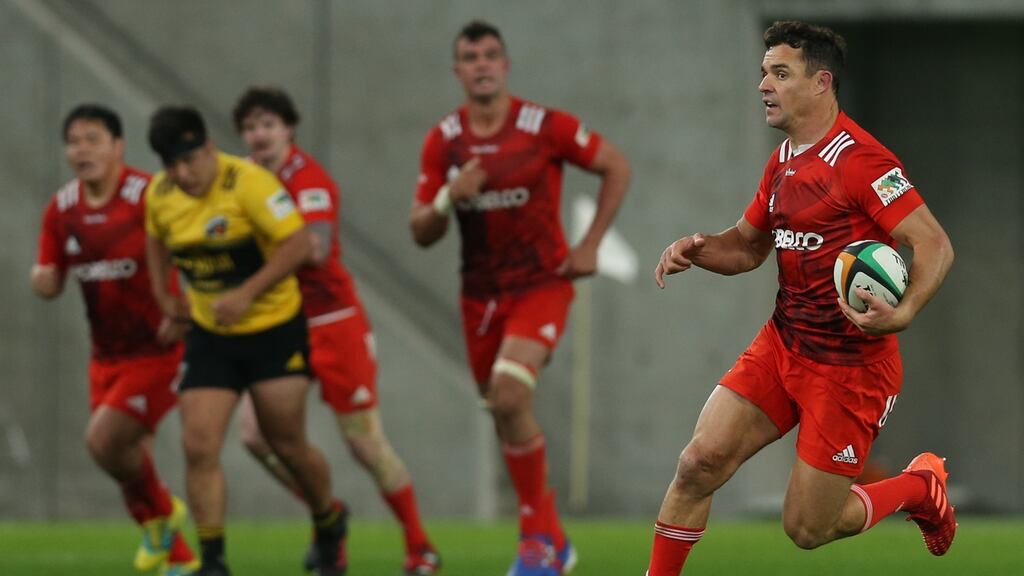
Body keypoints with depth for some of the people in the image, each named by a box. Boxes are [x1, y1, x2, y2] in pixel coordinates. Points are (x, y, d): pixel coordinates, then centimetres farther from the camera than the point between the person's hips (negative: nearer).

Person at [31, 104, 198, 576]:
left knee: (103, 440, -18)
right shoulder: (61, 210, 3)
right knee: (129, 458, 8)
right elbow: (50, 283, 10)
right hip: (107, 356, 7)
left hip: (159, 348, -7)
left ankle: (160, 512, 10)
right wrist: (42, 278, -14)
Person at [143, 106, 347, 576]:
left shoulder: (247, 182, -21)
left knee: (288, 446, 3)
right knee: (198, 446, -10)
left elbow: (298, 243, -24)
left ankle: (329, 524, 32)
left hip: (274, 329, -5)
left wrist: (246, 294, -28)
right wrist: (163, 296, 13)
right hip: (209, 334, 5)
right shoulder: (159, 194, -2)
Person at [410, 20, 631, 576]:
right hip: (481, 294, 5)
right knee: (506, 418, 10)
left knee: (508, 396, -24)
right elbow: (421, 233, 1)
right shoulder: (442, 141, -1)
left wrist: (590, 244, -5)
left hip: (542, 284, -5)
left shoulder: (544, 126, -11)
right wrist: (449, 198, -20)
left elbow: (616, 167, 1)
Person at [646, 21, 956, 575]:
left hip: (850, 366, -7)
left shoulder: (859, 159, -19)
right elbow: (748, 245, 22)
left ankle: (920, 487, 26)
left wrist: (903, 312, -40)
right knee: (699, 462, -9)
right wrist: (698, 249, 0)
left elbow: (934, 244, -22)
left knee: (806, 529, 0)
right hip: (782, 344, 7)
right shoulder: (782, 161, 9)